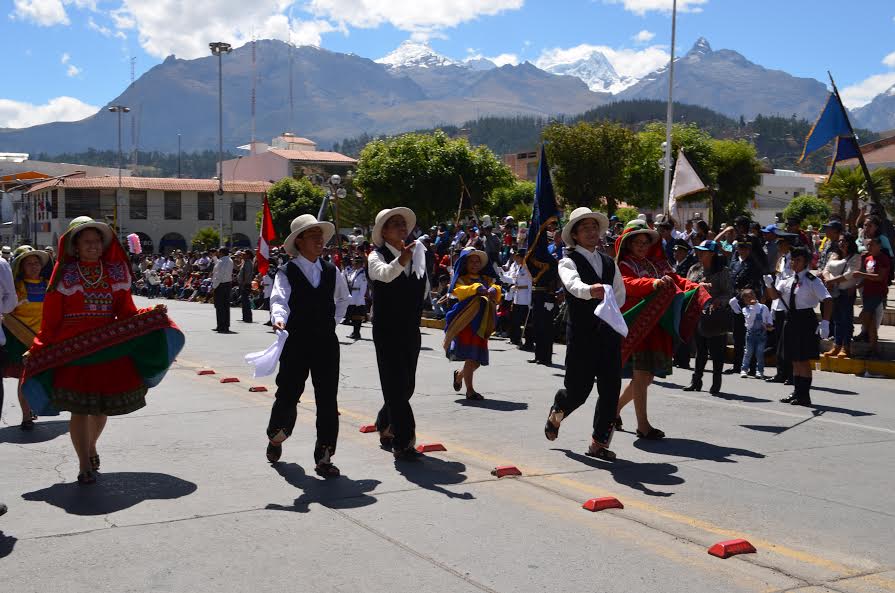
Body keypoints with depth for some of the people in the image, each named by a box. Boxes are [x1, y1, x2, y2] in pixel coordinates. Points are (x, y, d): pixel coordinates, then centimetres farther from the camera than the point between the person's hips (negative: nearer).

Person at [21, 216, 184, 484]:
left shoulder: (116, 271, 9)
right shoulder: (65, 273, 1)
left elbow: (126, 310, 7)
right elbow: (51, 316, -1)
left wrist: (149, 317, -10)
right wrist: (39, 350, -5)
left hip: (109, 346, 3)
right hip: (72, 348, -3)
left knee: (102, 405, 13)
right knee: (80, 407, -3)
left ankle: (91, 447, 40)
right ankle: (85, 465, 8)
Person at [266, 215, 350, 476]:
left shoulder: (332, 272, 9)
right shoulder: (287, 273, -5)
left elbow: (343, 299, 27)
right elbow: (279, 300, -22)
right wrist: (279, 319, -42)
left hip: (326, 343, 3)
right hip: (296, 344, -3)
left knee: (328, 400, -1)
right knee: (287, 396, 6)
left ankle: (324, 457, 6)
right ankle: (275, 437, 37)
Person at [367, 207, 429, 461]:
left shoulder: (417, 253, 8)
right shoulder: (377, 256, -10)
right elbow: (384, 274, -34)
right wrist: (401, 261, -52)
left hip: (411, 330, 6)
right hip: (387, 330, -6)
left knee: (406, 385, 13)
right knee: (396, 385, -7)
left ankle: (385, 426, 35)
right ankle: (404, 442, -3)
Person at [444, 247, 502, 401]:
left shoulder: (485, 279, 19)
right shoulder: (461, 279, 4)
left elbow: (496, 287, 3)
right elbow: (460, 291, -16)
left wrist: (493, 290, -20)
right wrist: (477, 289, -31)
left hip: (482, 323, 6)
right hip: (466, 322, -6)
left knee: (478, 359, 8)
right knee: (470, 357, -11)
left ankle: (459, 375, 35)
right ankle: (470, 391, -4)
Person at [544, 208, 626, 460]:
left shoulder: (609, 263, 15)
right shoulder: (569, 261, -5)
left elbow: (620, 294, 21)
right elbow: (573, 284, -27)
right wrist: (590, 290, -47)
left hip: (609, 332, 5)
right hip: (581, 333, -5)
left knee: (610, 389, 1)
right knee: (578, 390, -1)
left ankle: (599, 442, 13)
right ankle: (556, 414, 32)